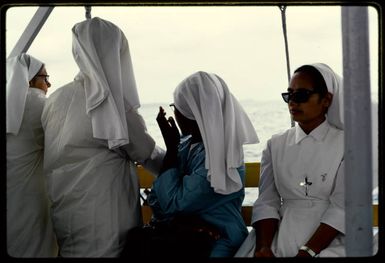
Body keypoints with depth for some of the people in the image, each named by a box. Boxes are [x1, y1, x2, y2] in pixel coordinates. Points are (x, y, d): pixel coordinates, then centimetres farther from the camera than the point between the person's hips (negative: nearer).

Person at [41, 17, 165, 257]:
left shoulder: (56, 99, 0)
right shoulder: (116, 107, -14)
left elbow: (52, 157, 8)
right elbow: (149, 156, -1)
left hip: (63, 214, 6)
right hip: (102, 223, -6)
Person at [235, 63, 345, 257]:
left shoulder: (345, 144, 2)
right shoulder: (275, 145, 11)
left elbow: (342, 208, -7)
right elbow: (267, 202, 4)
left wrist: (307, 252, -17)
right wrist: (264, 247, -13)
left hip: (327, 241, -2)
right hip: (280, 234, 3)